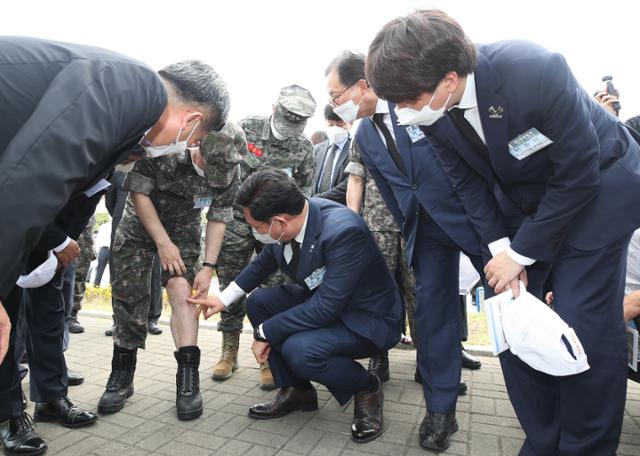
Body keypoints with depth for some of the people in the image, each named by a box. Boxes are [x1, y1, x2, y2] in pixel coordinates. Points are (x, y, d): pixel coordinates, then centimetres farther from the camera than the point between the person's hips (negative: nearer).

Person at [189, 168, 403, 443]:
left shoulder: (344, 230, -34)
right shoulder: (288, 218, -11)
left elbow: (326, 308, -32)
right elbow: (264, 262, 10)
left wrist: (265, 333, -22)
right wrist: (224, 298, 11)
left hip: (367, 317, -7)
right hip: (322, 299, 8)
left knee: (299, 350, -29)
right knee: (259, 302, -4)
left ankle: (366, 387, 1)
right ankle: (295, 390, 10)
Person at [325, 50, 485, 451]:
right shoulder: (364, 138, 6)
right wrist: (412, 235, 8)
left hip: (475, 211, -4)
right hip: (425, 226, 4)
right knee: (432, 309, 3)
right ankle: (440, 409, 16)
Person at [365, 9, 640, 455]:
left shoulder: (536, 72, -34)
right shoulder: (433, 110, -17)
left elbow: (578, 174, -25)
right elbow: (468, 182, -5)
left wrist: (520, 253, -21)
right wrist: (501, 248, -15)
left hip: (598, 182, -4)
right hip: (521, 195, 5)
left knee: (585, 323, -12)